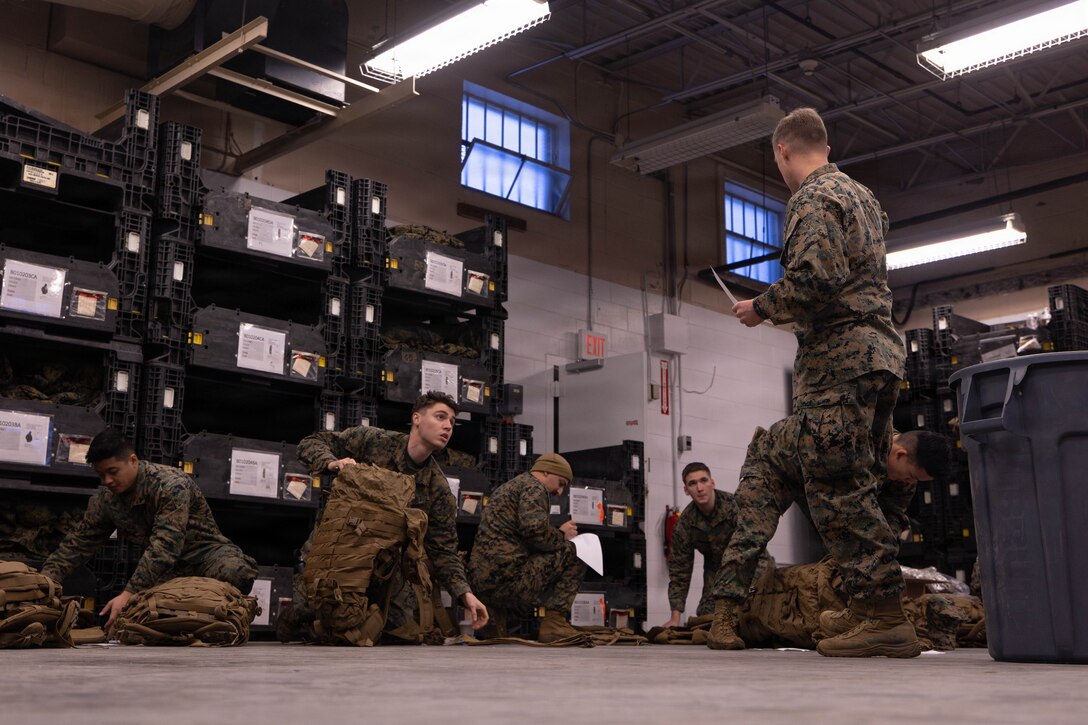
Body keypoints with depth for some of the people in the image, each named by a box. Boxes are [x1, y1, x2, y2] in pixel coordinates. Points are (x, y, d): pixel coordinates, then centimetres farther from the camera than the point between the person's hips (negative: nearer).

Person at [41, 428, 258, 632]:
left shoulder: (170, 484, -24)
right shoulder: (105, 500, -1)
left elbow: (165, 547, -32)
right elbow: (78, 543, 6)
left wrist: (129, 594, -39)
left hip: (204, 550, -5)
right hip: (167, 570, 5)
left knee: (237, 571, -38)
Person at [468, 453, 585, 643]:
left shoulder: (509, 486, 27)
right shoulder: (534, 487, -2)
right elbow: (534, 529, -19)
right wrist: (561, 535, -1)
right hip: (506, 579, -10)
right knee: (573, 554, -2)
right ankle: (555, 623, -8)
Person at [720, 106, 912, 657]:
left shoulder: (813, 199, -7)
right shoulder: (861, 195, 23)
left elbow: (816, 276, -21)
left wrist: (762, 309, -6)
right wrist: (785, 310, 28)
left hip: (837, 354, -10)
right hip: (880, 347, 10)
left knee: (834, 488, -10)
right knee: (855, 488, 11)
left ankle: (883, 616, -11)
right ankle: (885, 617, 12)